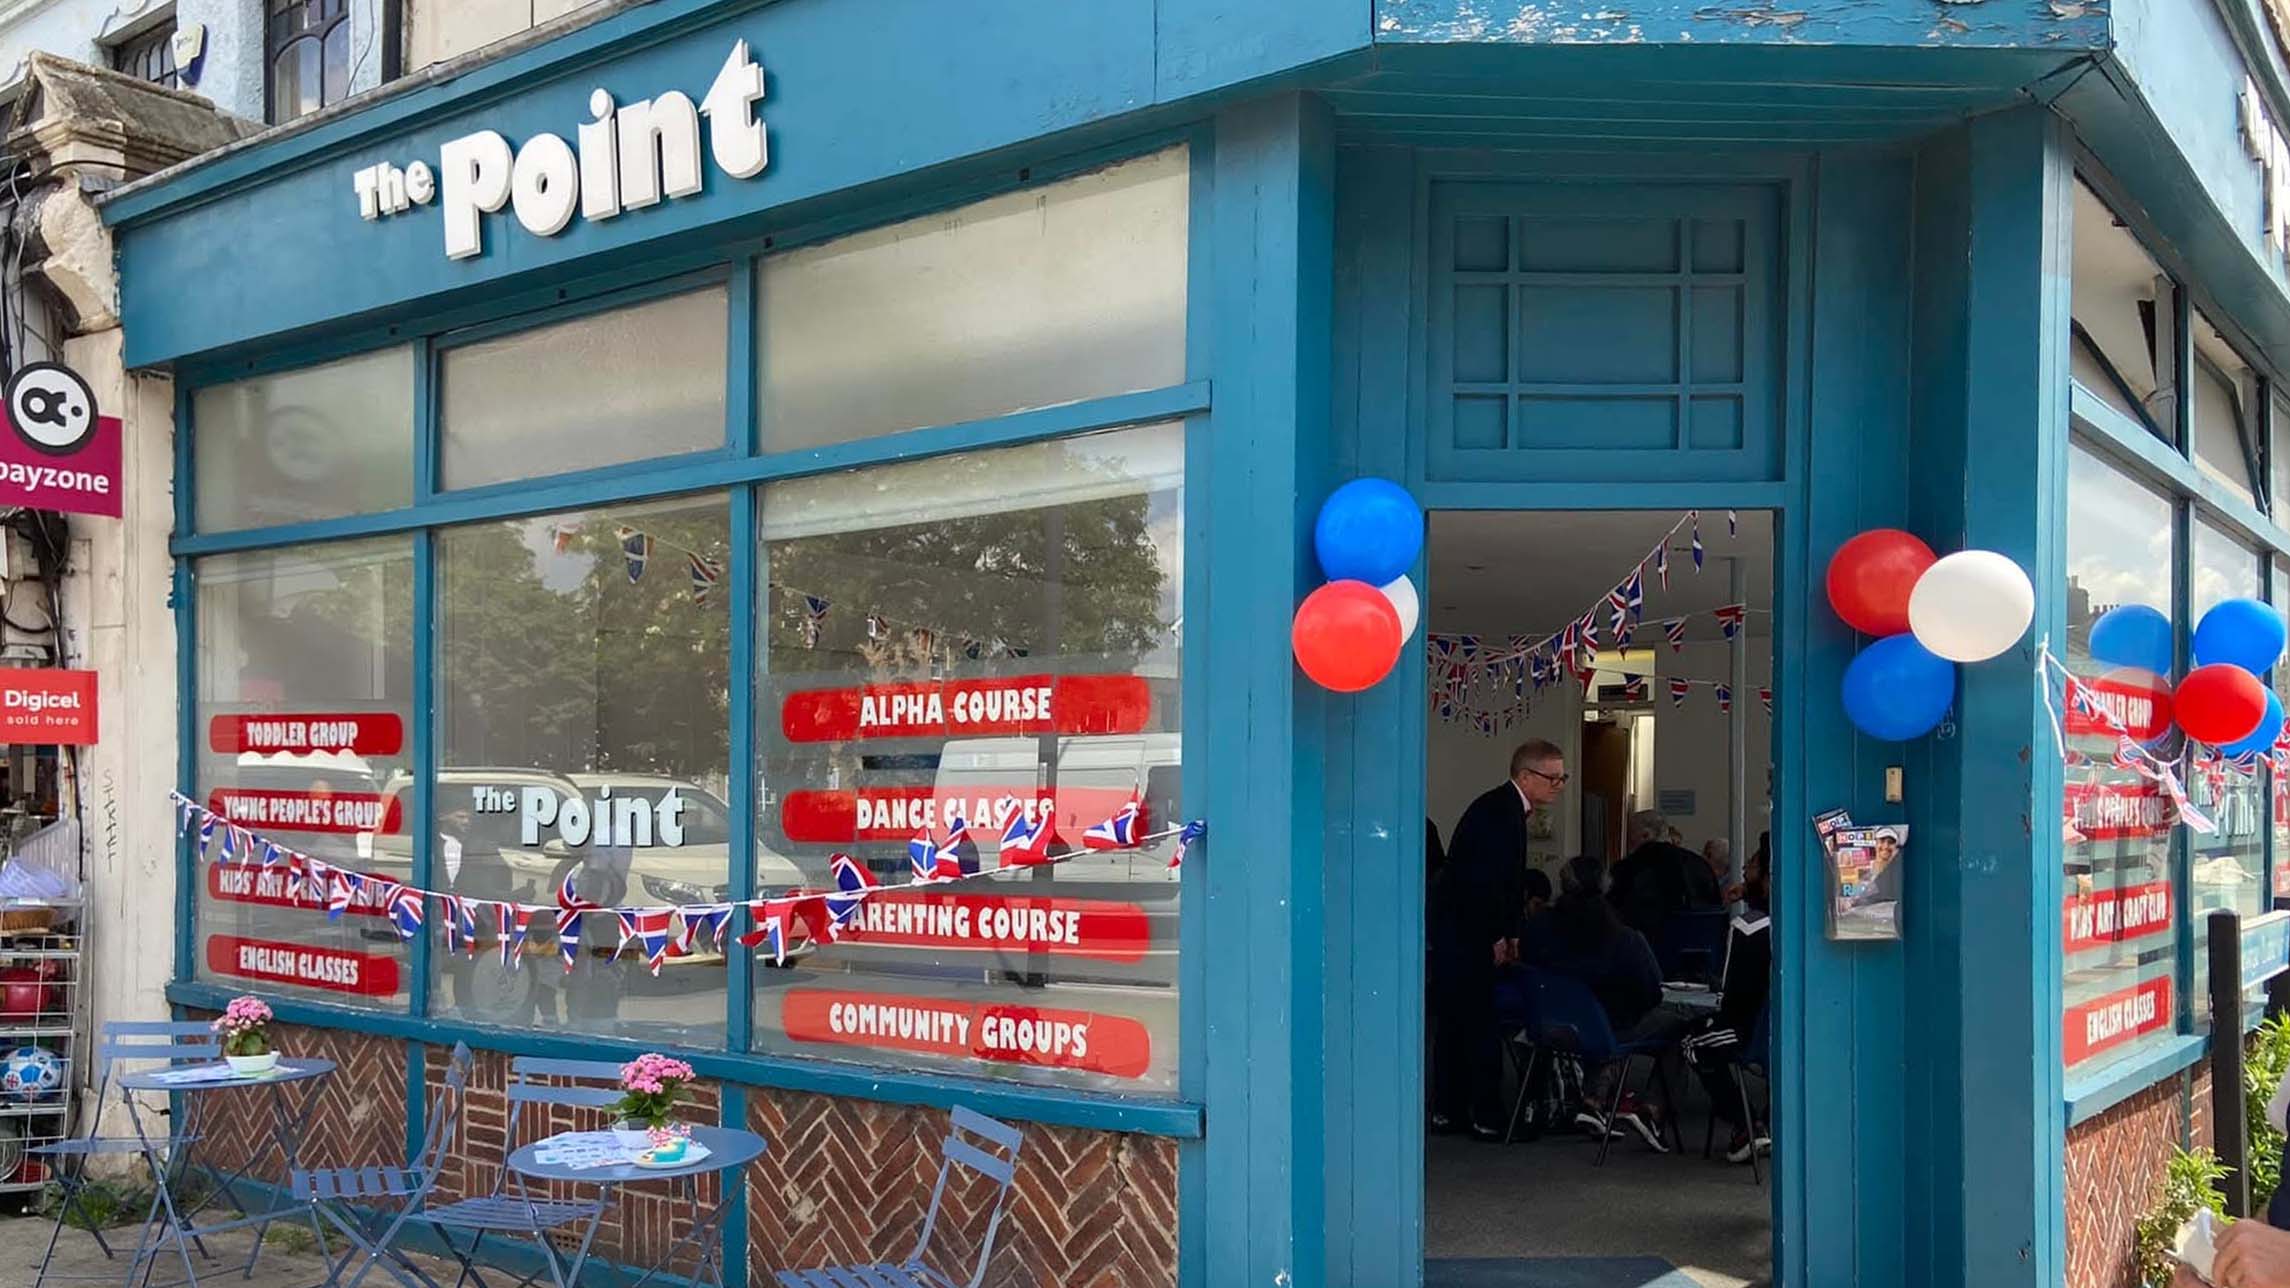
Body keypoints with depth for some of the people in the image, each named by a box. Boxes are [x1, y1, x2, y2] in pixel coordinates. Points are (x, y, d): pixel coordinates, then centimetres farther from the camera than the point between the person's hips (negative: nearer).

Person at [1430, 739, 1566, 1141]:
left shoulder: (1508, 809, 15)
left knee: (1454, 1022, 13)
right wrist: (1498, 937, -16)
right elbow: (1484, 881, -23)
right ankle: (1486, 1117, 1)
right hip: (1464, 937, -10)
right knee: (1481, 1025, -5)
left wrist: (1511, 933, 9)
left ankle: (1448, 1111, 19)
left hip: (1457, 933, 10)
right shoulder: (1498, 811, -17)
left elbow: (1509, 882, 17)